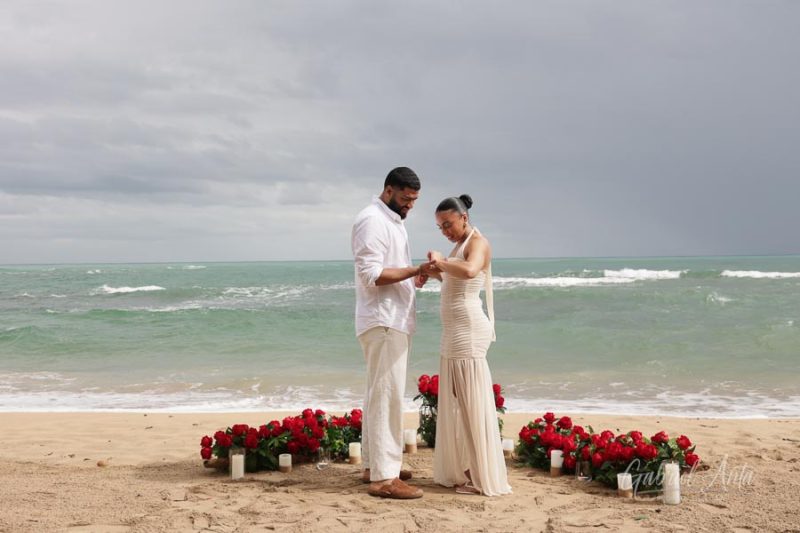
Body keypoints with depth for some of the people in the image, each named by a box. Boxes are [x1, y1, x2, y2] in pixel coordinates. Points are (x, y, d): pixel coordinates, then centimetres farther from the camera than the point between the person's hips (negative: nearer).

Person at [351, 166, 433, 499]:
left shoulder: (393, 221, 19)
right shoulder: (372, 220, -13)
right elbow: (371, 274, -21)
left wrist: (413, 278, 8)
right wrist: (415, 270, -21)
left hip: (394, 321, 11)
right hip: (382, 322, -11)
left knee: (381, 394, 14)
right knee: (387, 395, -10)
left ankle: (374, 464, 23)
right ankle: (384, 477, -9)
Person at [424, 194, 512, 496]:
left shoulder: (478, 242, -10)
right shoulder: (460, 245, 18)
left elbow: (469, 271, -32)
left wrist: (442, 261, -18)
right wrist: (437, 272, 14)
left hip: (468, 330, -10)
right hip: (454, 331, 10)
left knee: (472, 402, -6)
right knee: (456, 402, 12)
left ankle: (482, 477, 0)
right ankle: (461, 470, 19)